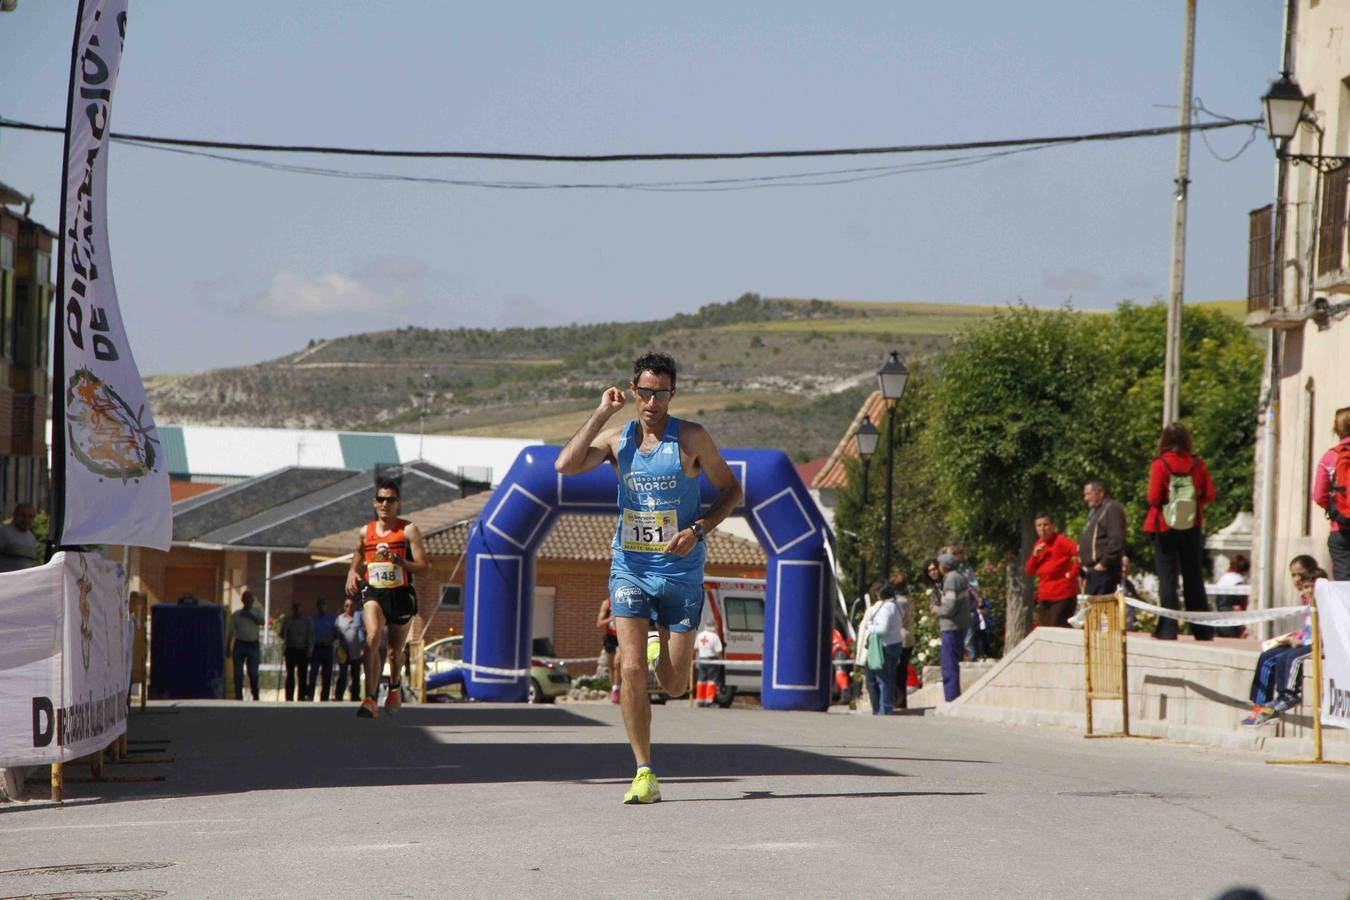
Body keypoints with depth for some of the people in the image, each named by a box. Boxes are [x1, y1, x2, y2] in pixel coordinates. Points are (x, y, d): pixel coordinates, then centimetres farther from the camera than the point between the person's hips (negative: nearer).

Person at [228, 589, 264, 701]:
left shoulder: (257, 611, 8)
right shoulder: (236, 615, 6)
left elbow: (262, 622, -10)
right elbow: (231, 632, 3)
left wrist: (250, 615, -14)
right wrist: (229, 648, -3)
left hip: (253, 645, 0)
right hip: (240, 645, 0)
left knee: (253, 673, -5)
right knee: (238, 674, -2)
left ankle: (255, 695, 12)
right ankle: (238, 697, 3)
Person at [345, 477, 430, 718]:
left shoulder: (409, 531, -4)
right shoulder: (364, 532, 7)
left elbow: (423, 568, -8)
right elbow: (356, 564, 21)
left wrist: (400, 561, -24)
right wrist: (352, 575, -1)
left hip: (401, 594, -1)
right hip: (373, 592, 1)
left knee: (396, 650, 13)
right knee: (373, 636, -27)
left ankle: (395, 686, 49)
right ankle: (370, 700, -32)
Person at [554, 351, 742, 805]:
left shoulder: (691, 438, -5)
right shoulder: (616, 438, 2)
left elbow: (731, 490, 2)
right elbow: (565, 465, -12)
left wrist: (697, 529, -13)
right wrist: (601, 413, -11)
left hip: (680, 572, -1)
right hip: (629, 567, 1)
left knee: (673, 684, 2)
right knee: (631, 670, -14)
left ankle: (667, 647, 40)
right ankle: (645, 774, -7)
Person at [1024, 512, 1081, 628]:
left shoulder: (1060, 541, -10)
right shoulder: (1038, 545, 14)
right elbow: (1029, 571, 15)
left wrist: (1073, 573, -19)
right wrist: (1035, 555, -2)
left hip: (1063, 595, -8)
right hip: (1044, 597, 8)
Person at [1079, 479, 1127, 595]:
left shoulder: (1111, 509, -7)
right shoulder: (1095, 512, 26)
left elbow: (1116, 540, -19)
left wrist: (1104, 563, -20)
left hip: (1103, 572, -11)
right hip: (1092, 572, 11)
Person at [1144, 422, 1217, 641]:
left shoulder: (1160, 465, -11)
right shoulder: (1198, 464, -2)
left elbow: (1154, 498, -14)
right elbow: (1209, 495, -2)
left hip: (1165, 527, -3)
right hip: (1192, 527, 3)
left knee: (1167, 578, 0)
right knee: (1194, 578, 11)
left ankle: (1167, 629, -6)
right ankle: (1202, 629, 13)